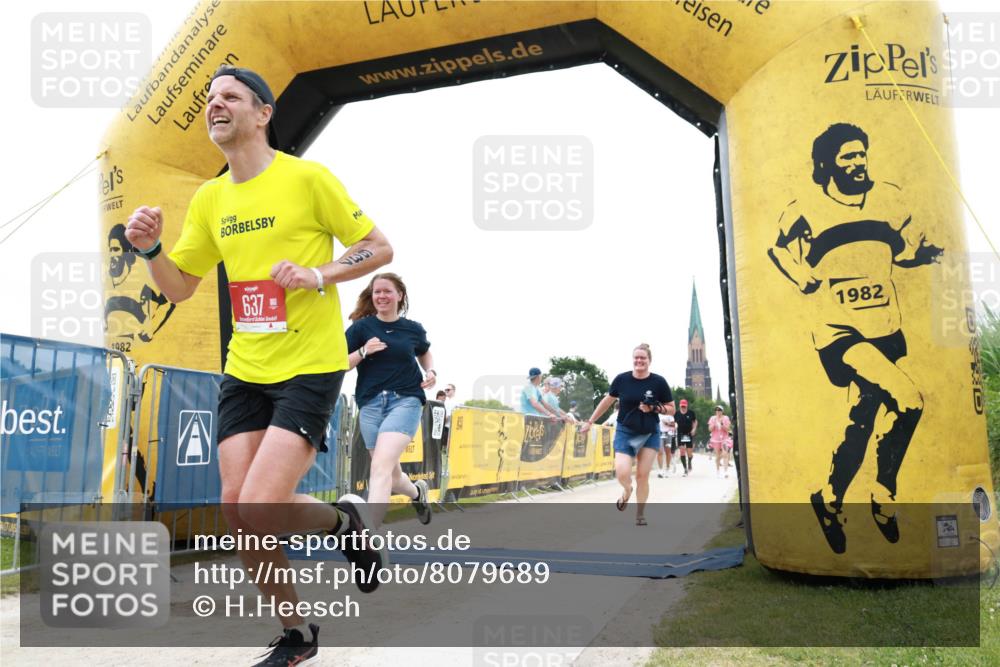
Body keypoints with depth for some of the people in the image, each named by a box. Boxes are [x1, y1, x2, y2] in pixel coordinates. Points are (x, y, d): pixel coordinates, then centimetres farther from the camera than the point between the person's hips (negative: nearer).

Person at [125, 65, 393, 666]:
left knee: (260, 509, -19)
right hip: (245, 371, 6)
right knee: (237, 511, 2)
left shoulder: (307, 177, -6)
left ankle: (346, 520, 15)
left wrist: (320, 275, -18)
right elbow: (180, 287, 17)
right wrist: (150, 248, -3)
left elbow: (380, 248, -3)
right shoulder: (209, 198, 11)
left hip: (311, 366, -6)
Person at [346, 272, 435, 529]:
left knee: (381, 467, -21)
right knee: (391, 475, 13)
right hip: (371, 403, 2)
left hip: (406, 401, -2)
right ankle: (417, 491, 49)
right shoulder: (361, 327, 2)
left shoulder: (413, 329, 5)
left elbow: (425, 353, 26)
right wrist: (363, 352, -15)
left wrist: (431, 371, 6)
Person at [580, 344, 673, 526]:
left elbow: (672, 408, 1)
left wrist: (654, 408, -18)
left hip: (650, 434, 0)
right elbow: (607, 401, 9)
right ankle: (627, 490, 21)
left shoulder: (658, 382, -7)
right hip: (625, 432, 0)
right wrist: (590, 421, 12)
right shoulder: (621, 379, -6)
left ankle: (640, 514, 19)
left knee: (642, 476, 0)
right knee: (622, 473, -16)